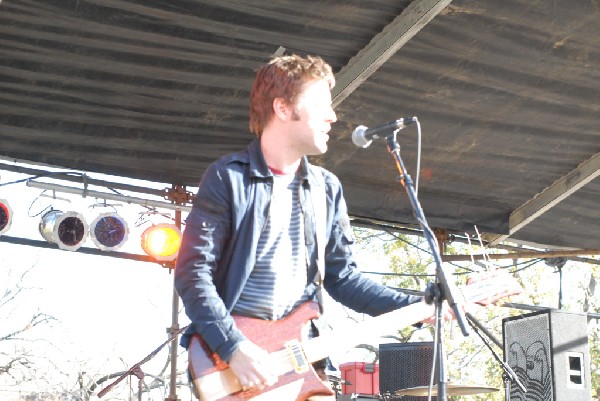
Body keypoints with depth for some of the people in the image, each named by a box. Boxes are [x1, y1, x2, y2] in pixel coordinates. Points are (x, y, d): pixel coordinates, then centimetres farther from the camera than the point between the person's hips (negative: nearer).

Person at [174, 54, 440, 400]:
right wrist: (234, 346, -20)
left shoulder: (327, 187, 11)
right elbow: (192, 272, -11)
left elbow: (343, 277, 12)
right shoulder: (228, 177, -6)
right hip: (229, 355, -5)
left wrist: (416, 307, 1)